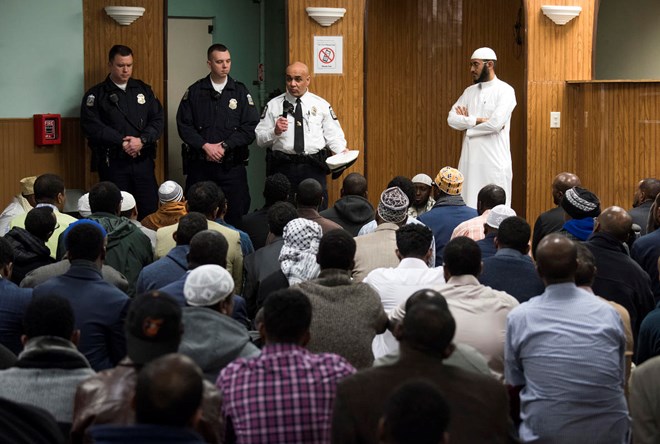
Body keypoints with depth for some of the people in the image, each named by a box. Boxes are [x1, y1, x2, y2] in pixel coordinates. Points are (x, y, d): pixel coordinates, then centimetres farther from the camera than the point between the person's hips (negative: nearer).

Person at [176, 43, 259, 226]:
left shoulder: (240, 92, 7)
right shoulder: (194, 91, 7)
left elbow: (250, 127, -2)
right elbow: (184, 125, 0)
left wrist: (224, 146, -11)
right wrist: (205, 146, -12)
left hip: (231, 165, 0)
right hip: (200, 164, 0)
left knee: (234, 215, -2)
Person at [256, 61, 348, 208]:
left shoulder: (321, 105, 9)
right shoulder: (273, 105, 6)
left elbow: (333, 135, 6)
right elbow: (260, 139, 3)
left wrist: (342, 151, -12)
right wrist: (275, 132, -15)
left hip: (314, 168, 0)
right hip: (283, 168, 0)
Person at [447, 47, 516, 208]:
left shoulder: (505, 91, -5)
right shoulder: (470, 91, 14)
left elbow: (496, 123, -18)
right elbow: (451, 119, 2)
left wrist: (467, 121, -4)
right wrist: (479, 120, -11)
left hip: (495, 160, -6)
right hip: (470, 160, 6)